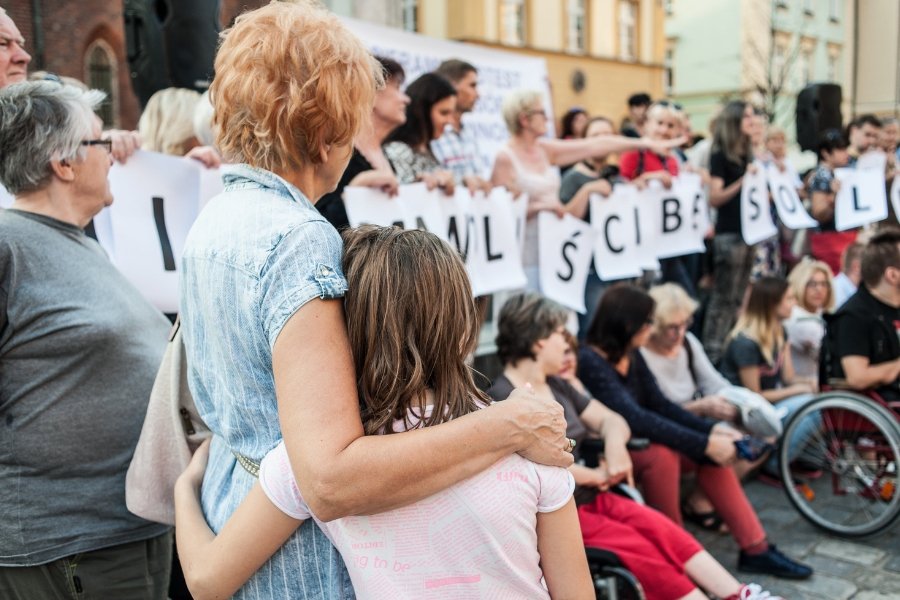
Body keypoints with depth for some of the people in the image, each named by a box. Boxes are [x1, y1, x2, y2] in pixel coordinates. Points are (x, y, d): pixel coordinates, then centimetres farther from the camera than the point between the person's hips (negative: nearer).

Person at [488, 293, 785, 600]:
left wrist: (615, 443, -9)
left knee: (664, 531, -12)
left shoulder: (556, 386, 14)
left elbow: (610, 420, 16)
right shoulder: (502, 398, -14)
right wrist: (597, 475, -9)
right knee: (644, 552, -19)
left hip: (593, 498, 8)